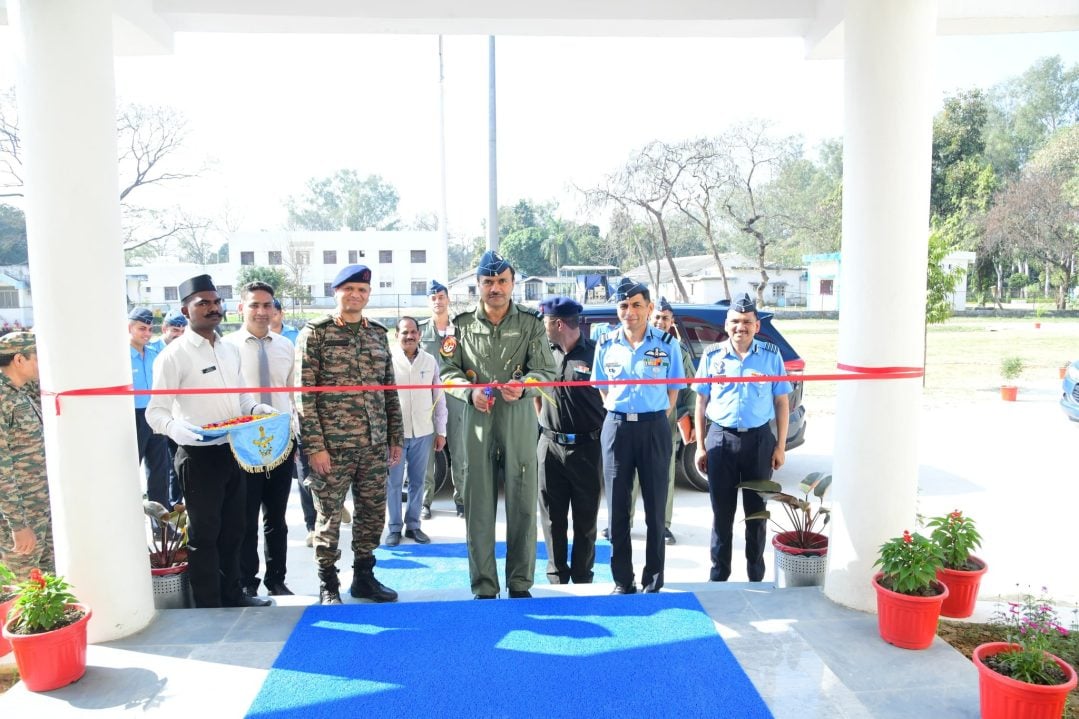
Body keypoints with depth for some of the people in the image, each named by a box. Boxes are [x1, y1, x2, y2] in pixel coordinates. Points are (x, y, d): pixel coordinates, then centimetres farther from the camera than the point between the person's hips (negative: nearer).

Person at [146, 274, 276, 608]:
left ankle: (232, 593, 33)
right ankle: (209, 605, 18)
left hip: (234, 451, 7)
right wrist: (176, 427, -36)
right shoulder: (173, 355, -12)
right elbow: (155, 411, -16)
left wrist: (257, 408, 0)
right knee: (204, 533, 5)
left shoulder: (230, 350, 10)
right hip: (199, 455, -7)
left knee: (232, 529, 18)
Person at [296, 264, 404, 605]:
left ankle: (364, 576, 28)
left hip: (374, 445, 5)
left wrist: (396, 436, 10)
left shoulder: (378, 333, 10)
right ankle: (328, 583, 22)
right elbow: (304, 393, -8)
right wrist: (314, 446, -12)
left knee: (373, 512, 11)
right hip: (332, 445, -4)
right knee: (329, 514, 5)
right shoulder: (315, 333, -4)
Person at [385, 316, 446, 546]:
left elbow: (439, 398, 9)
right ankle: (394, 527, 18)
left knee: (417, 481, 11)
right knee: (394, 482, 6)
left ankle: (413, 525, 24)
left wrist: (441, 431, 8)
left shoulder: (430, 361, 5)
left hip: (423, 432, 3)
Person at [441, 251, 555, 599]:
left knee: (522, 502, 4)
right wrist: (470, 391, -13)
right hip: (477, 420, 1)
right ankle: (483, 587, 15)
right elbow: (447, 371, 7)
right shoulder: (462, 324, 7)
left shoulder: (531, 322, 5)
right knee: (478, 504, 4)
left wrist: (523, 385, -20)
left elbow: (546, 369, 1)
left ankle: (520, 583, 18)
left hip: (520, 419, 0)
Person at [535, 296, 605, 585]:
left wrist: (602, 433, -3)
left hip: (585, 447, -4)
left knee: (585, 518, 9)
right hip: (550, 445, 4)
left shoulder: (594, 353, -7)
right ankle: (557, 577, 22)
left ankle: (582, 577, 23)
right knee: (553, 518, 10)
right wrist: (542, 419, 12)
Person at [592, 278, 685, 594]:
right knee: (617, 506, 6)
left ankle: (653, 579, 18)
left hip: (654, 427, -1)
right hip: (617, 427, 2)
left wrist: (656, 420, -1)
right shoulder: (606, 344, 4)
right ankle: (622, 580, 18)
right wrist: (616, 414, 3)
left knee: (655, 506, 5)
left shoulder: (666, 343, -2)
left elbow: (673, 389, 6)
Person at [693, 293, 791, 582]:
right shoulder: (712, 355, 1)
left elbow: (781, 401, 5)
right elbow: (701, 401, 5)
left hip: (759, 439, 0)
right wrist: (700, 445, 1)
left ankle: (756, 575, 27)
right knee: (722, 512, 8)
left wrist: (780, 445, 0)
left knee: (757, 511, 11)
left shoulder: (771, 355, 1)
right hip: (721, 439, 0)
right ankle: (718, 575, 21)